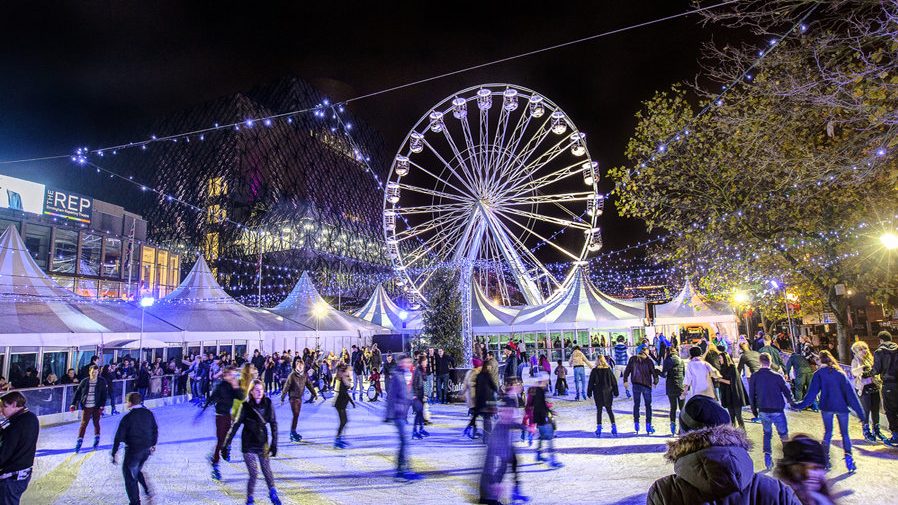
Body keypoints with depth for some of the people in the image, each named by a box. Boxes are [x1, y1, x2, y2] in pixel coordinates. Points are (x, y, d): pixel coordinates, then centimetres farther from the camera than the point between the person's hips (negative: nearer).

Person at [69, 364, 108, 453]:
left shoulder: (102, 382, -3)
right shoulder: (85, 382, -2)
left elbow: (104, 395, -3)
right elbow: (77, 393, 3)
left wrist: (102, 406, -9)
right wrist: (73, 404, -3)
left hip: (96, 406, 0)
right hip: (86, 406, 0)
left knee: (96, 422, 9)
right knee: (84, 423, -1)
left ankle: (97, 438, 27)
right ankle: (79, 441, 8)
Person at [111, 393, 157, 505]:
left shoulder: (127, 417, -15)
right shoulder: (148, 413, 2)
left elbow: (119, 437, -13)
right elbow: (155, 429, 12)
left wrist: (114, 453, -5)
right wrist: (153, 444, 24)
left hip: (133, 450, -6)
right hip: (147, 449, 6)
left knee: (130, 476, 9)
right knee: (137, 470, 29)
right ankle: (147, 489, 23)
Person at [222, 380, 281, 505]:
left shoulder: (268, 403, -6)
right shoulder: (245, 406, -13)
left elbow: (273, 424, 1)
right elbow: (235, 425, -10)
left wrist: (274, 443, 2)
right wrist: (226, 444, -10)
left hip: (263, 443, 3)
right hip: (248, 444, -2)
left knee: (267, 470, 8)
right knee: (254, 474, -4)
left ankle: (273, 493, 31)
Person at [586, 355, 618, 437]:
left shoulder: (594, 371, -6)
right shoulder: (608, 370, 1)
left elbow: (591, 382, -5)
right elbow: (614, 381, 5)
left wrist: (589, 393, 2)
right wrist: (616, 392, 12)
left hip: (598, 393, -2)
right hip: (608, 393, 2)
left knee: (599, 410, 4)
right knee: (609, 410, 11)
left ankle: (599, 427, 0)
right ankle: (613, 426, 6)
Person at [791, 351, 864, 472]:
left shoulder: (819, 374, -1)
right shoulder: (840, 373, 3)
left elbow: (812, 393, -5)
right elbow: (850, 392, 0)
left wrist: (800, 405, 2)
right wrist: (859, 411, 2)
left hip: (827, 407, -1)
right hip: (842, 407, 1)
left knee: (827, 432, 12)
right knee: (845, 433, 11)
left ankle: (825, 460, 11)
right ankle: (848, 456, -8)